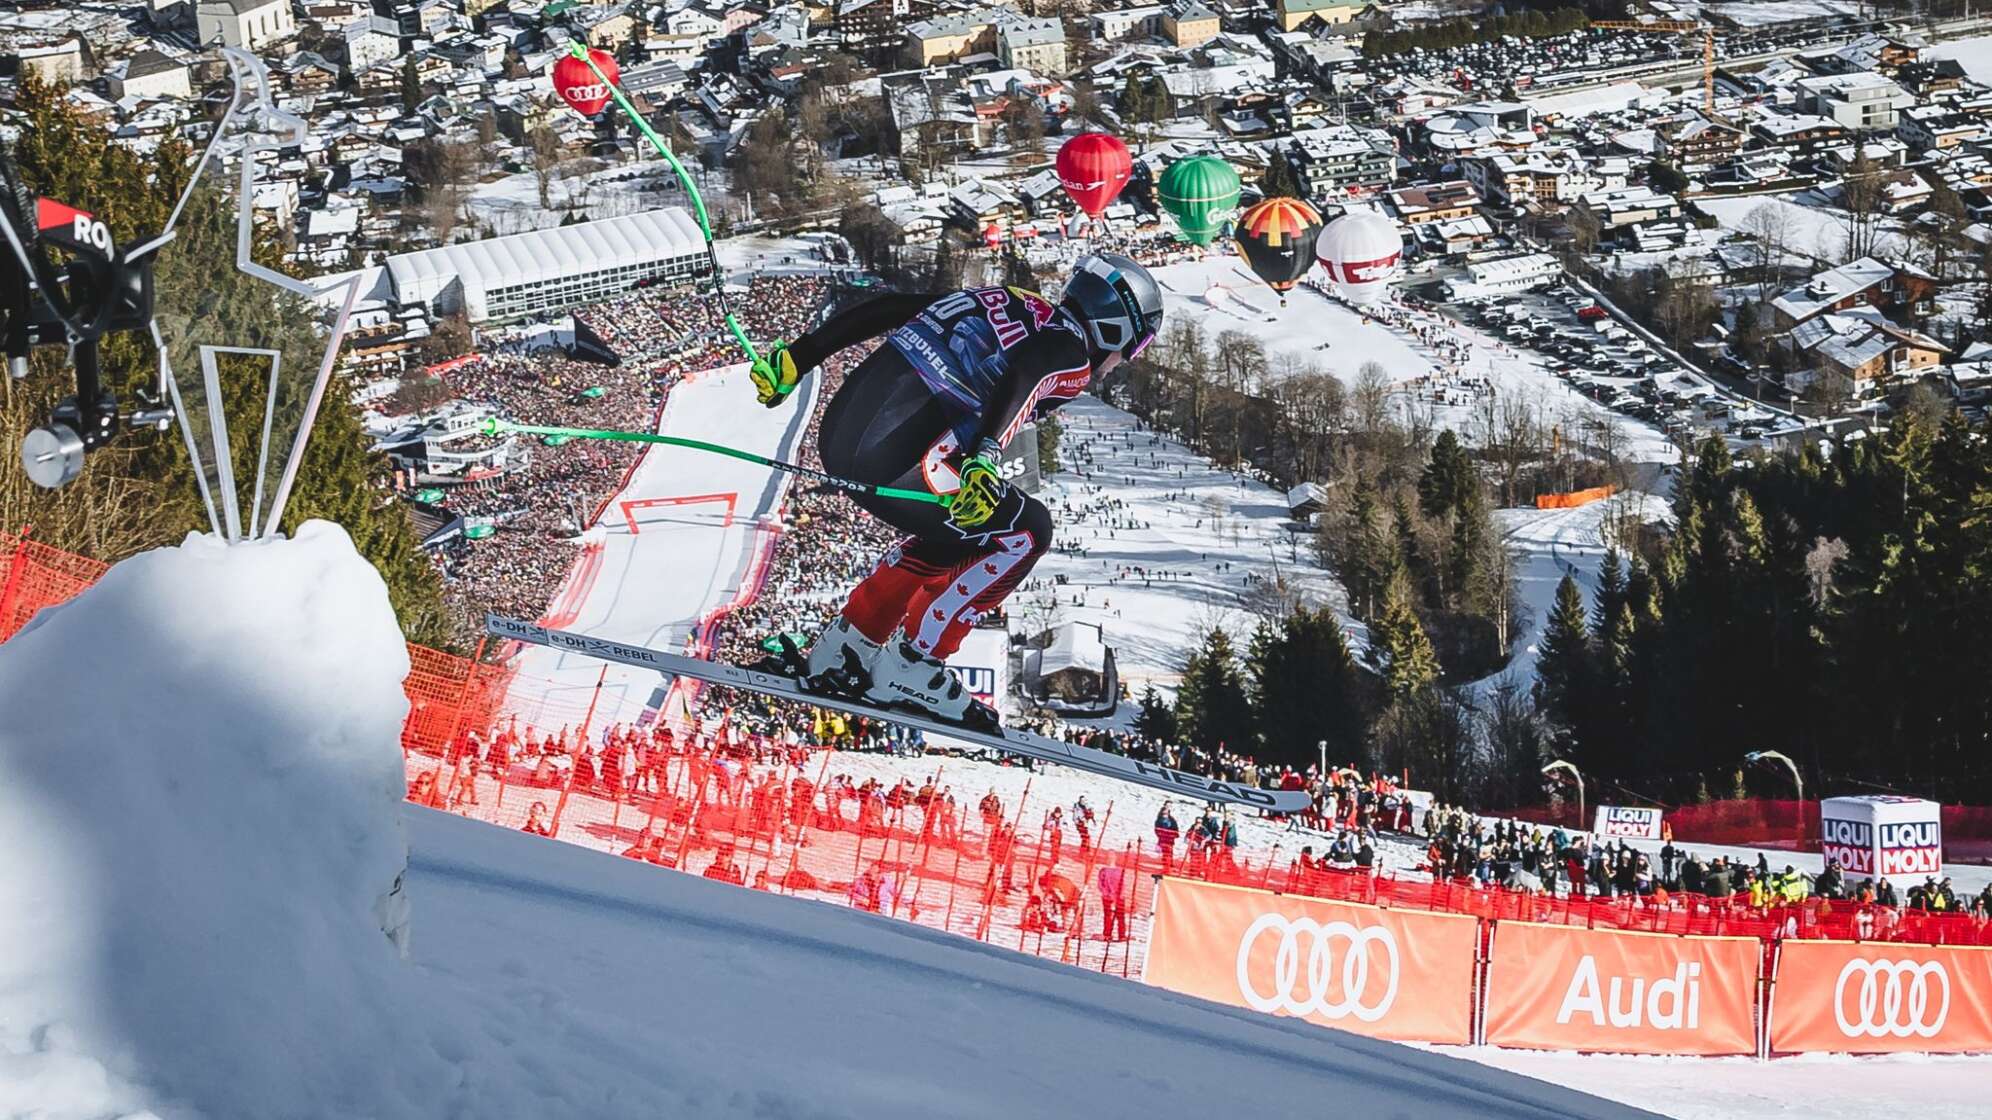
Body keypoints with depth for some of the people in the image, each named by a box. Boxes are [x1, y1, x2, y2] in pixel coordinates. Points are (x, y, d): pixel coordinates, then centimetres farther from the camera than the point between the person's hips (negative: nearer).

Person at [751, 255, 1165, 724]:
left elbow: (883, 309, 20)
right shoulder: (1071, 351, 3)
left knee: (949, 531, 31)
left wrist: (799, 355, 20)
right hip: (893, 464, -9)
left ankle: (841, 650, 30)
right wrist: (983, 457, -36)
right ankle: (909, 666, 7)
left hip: (839, 432, 9)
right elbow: (1022, 378, -20)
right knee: (1026, 530, 5)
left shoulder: (1003, 300, 26)